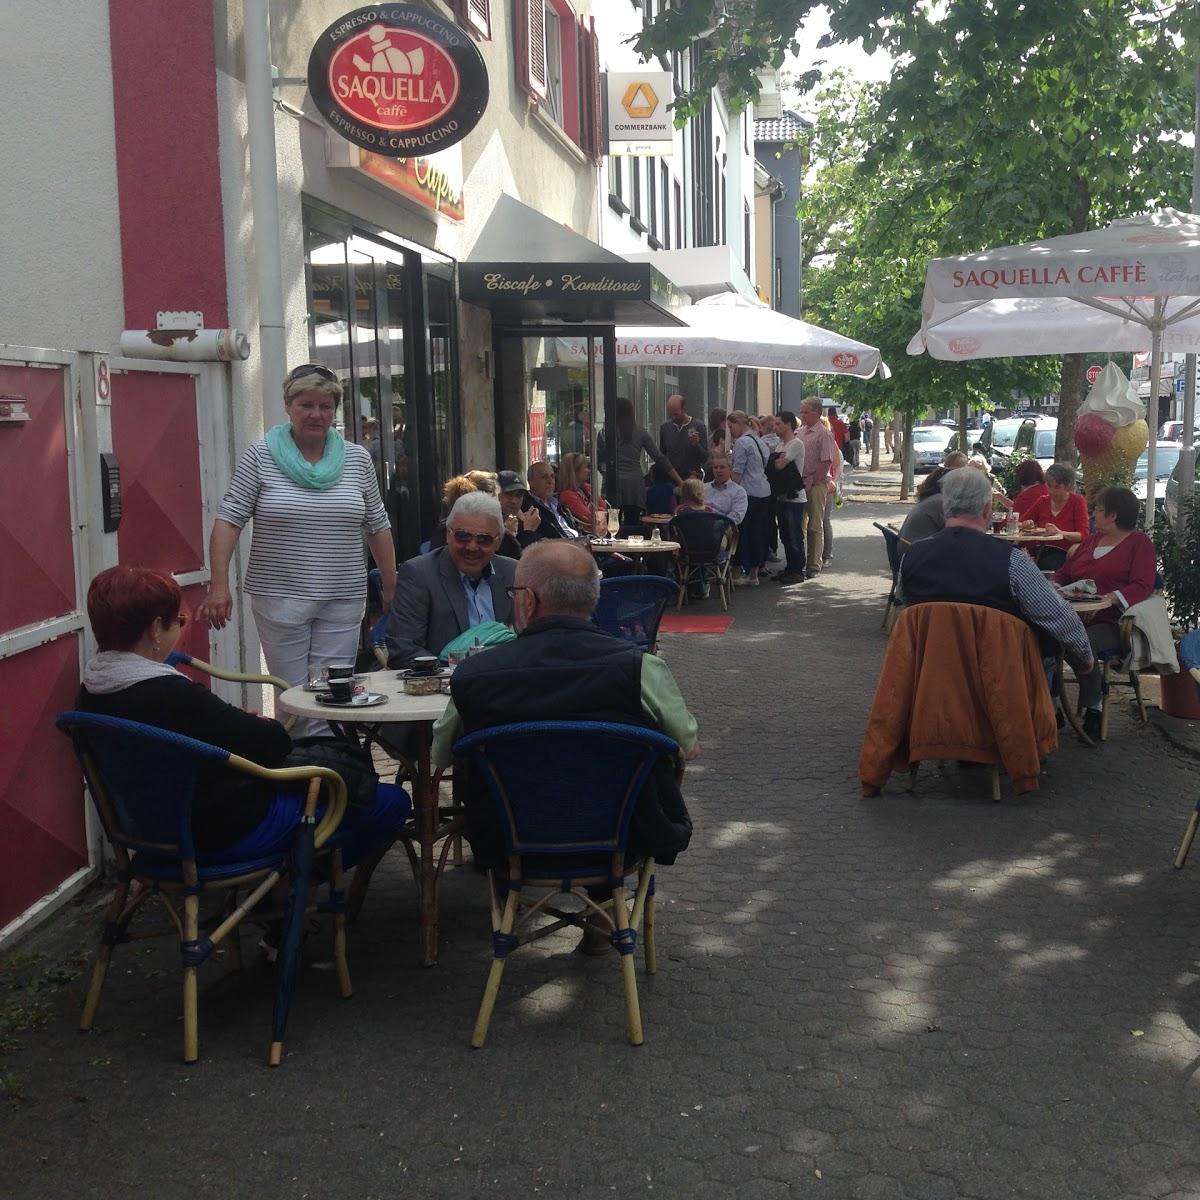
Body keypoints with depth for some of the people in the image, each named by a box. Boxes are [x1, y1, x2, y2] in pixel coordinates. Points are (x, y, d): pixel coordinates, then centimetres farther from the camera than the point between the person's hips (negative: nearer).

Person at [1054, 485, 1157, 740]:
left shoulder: (1140, 543, 6)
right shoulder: (1092, 540, 26)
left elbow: (1142, 586, -8)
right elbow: (1064, 571, 28)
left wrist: (1109, 599, -25)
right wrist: (1056, 586, 4)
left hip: (1110, 622, -6)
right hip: (1074, 617, 6)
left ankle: (1093, 710, -19)